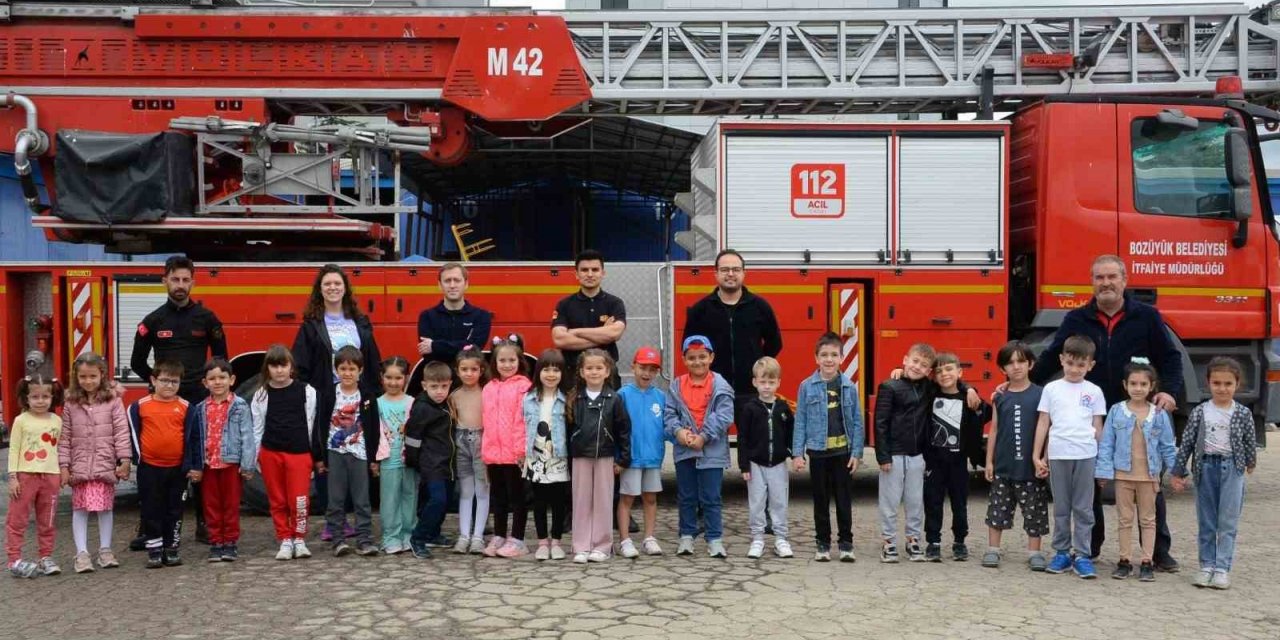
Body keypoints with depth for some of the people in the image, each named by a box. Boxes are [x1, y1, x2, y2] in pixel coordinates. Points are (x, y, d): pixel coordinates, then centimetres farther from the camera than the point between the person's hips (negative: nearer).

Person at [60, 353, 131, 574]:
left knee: (106, 507, 7)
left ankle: (105, 549, 17)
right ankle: (82, 552, 8)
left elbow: (121, 432, -5)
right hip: (79, 465, 1)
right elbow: (65, 437, 3)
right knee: (79, 508, 4)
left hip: (105, 464, -1)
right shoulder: (71, 404, 3)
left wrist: (124, 460, -9)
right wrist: (64, 465, -1)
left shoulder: (113, 401, -3)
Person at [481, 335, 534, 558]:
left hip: (515, 454, -6)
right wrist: (485, 451, 11)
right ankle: (498, 537, 25)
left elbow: (525, 420, -12)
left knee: (517, 496, 3)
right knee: (498, 496, 15)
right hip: (493, 453, 6)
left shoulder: (524, 386, -7)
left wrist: (522, 450, -16)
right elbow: (487, 422, 14)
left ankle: (517, 540, 11)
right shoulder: (489, 388, 12)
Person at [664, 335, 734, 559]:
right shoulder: (676, 386, 5)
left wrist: (704, 437, -18)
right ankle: (686, 536, 23)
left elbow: (723, 416, -12)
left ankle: (715, 539, 11)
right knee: (686, 497, 13)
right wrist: (678, 431, -17)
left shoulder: (720, 386, -5)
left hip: (712, 451, -3)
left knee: (711, 498, 2)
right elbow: (669, 413, 2)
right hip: (684, 450, 3)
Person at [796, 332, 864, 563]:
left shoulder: (849, 386, 0)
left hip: (843, 452, 0)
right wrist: (797, 453, -5)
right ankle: (822, 544, 19)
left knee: (844, 500, 6)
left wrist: (857, 452, -2)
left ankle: (846, 543, 17)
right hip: (818, 452, 0)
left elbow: (857, 421, 3)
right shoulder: (807, 386, -2)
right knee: (821, 500, 9)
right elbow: (800, 421, -1)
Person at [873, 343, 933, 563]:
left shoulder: (926, 387, 5)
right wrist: (883, 456, -14)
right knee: (890, 500, 4)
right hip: (894, 454, -5)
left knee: (915, 501, 11)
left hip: (917, 454, 5)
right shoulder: (890, 387, -9)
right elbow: (880, 423, -11)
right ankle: (888, 542, 14)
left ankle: (913, 540, 23)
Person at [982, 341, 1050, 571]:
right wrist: (989, 461, 5)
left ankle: (1034, 552, 16)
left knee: (1034, 511, 5)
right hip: (1003, 465, 2)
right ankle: (992, 550, 17)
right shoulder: (1000, 397, 5)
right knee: (998, 508, 7)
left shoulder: (1040, 394, -3)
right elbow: (994, 429, 7)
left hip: (1030, 466, -2)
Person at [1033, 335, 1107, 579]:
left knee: (1083, 508, 3)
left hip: (1086, 455, 0)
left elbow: (1097, 427, 10)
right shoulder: (1051, 389, 6)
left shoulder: (1094, 391, 7)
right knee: (1061, 508, 8)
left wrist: (1100, 458, 7)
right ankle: (1061, 552, 16)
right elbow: (1043, 424, 7)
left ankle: (1082, 555, 8)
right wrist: (1038, 457, 5)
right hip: (1058, 455, 0)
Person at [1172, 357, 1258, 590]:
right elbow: (1187, 443, 2)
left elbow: (1249, 442, 10)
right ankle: (1207, 565, 17)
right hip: (1205, 468, 1)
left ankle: (1222, 568, 3)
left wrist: (1250, 463, 23)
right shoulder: (1199, 412, -1)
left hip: (1232, 469, -1)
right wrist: (1178, 472, 3)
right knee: (1206, 522, 9)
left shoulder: (1243, 414, -3)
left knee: (1228, 522, -1)